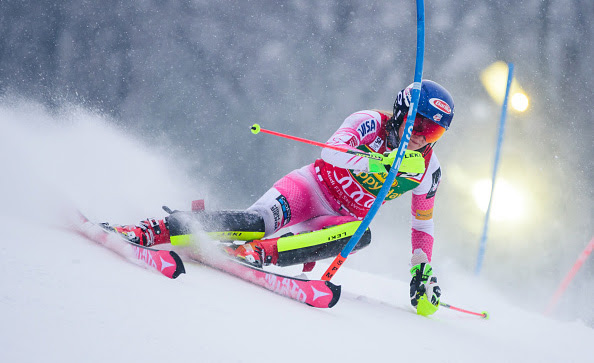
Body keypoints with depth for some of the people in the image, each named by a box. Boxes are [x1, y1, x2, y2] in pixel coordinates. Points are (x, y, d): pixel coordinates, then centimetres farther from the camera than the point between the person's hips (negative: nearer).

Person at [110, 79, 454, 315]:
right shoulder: (371, 122, -13)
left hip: (338, 220, 4)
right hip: (312, 186, -4)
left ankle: (260, 252, -46)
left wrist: (423, 271, 2)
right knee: (261, 221, -33)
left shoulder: (428, 170, -1)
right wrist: (382, 163, -41)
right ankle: (153, 231, -36)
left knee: (361, 234, -33)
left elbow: (423, 223, 11)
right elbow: (332, 152, -29)